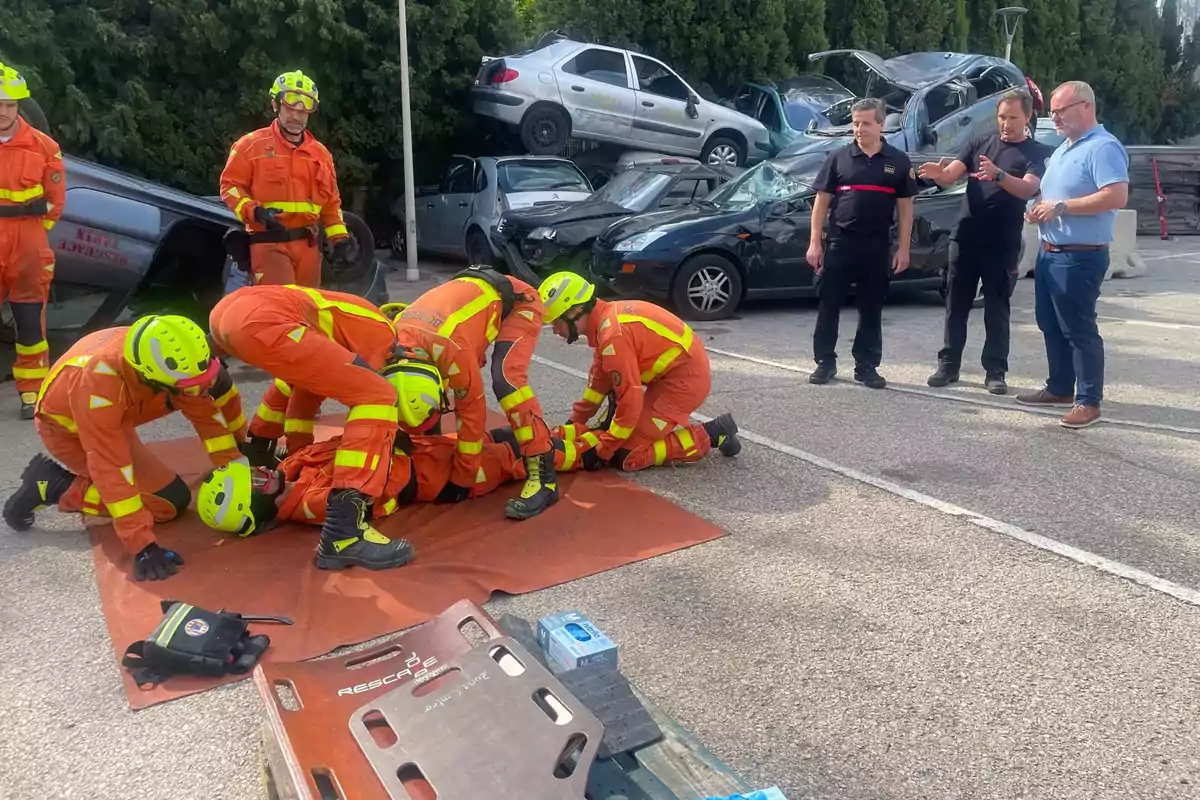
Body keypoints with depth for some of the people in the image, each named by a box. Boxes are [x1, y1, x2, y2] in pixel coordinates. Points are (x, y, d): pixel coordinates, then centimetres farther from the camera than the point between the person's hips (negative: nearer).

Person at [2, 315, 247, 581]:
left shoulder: (167, 359, -29)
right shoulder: (99, 385, -44)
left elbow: (205, 409, -16)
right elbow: (110, 471, -42)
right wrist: (143, 547, -42)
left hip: (111, 421, 6)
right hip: (67, 426, -6)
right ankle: (54, 488, -5)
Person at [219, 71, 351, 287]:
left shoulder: (320, 153, 17)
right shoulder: (252, 145, 2)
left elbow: (331, 200, 21)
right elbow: (230, 185, 1)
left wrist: (339, 236, 10)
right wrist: (254, 211, -17)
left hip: (307, 244, 5)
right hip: (269, 243, -5)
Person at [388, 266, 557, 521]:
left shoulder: (451, 350, -38)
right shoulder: (394, 345, -16)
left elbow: (472, 409, -25)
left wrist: (461, 481, -17)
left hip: (518, 302, -8)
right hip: (478, 294, 8)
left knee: (506, 378, -27)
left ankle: (542, 475, -26)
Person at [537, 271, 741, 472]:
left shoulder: (614, 335, -27)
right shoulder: (605, 318, 3)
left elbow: (631, 399, -24)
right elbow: (600, 377, 15)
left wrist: (602, 448, -15)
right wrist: (575, 421, 16)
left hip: (684, 379, -10)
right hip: (673, 372, 10)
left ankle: (710, 435, -3)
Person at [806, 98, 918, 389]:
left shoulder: (898, 162, 5)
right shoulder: (838, 157, 4)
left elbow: (905, 207, 7)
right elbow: (822, 201, 4)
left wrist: (903, 248, 1)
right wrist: (814, 242, -2)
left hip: (877, 247, 1)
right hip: (839, 243, 0)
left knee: (871, 309, 6)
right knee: (828, 305, 2)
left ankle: (866, 366, 15)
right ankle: (825, 362, 13)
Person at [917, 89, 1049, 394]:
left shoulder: (1037, 153, 0)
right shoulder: (980, 143, 9)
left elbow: (1028, 188, -18)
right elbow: (950, 176, -2)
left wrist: (998, 175, -38)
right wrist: (937, 173, -27)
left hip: (1002, 245, -3)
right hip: (965, 238, 3)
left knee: (996, 309, 3)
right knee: (956, 304, 6)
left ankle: (995, 371, 8)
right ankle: (948, 364, 14)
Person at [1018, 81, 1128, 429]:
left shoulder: (1103, 147, -14)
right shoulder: (1063, 148, 17)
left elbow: (1117, 196, -25)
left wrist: (1061, 207, -22)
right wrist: (1040, 210, 5)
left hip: (1080, 257, -10)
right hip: (1050, 252, 10)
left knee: (1079, 330, -5)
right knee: (1050, 325, 15)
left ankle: (1088, 402, 2)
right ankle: (1059, 388, 27)